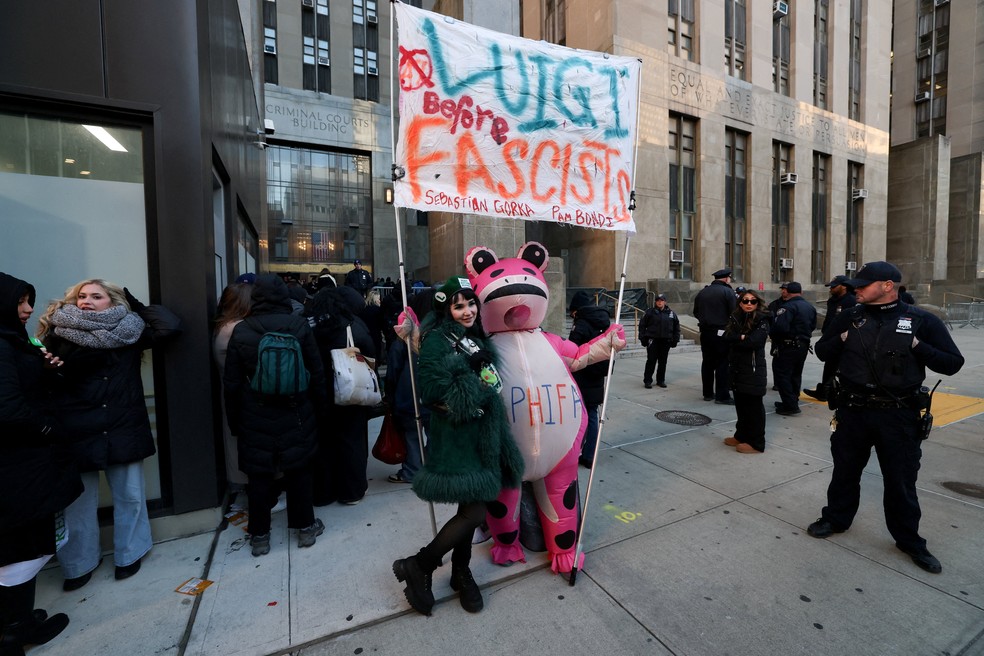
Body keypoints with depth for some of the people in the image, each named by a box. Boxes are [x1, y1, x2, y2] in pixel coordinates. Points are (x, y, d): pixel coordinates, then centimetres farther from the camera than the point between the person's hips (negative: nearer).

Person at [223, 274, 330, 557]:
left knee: (259, 475, 13)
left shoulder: (241, 331, -6)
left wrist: (234, 421, 9)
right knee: (298, 471, 13)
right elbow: (316, 373, -4)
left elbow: (231, 383, -1)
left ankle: (259, 536, 26)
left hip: (256, 418, 0)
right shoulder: (299, 325, -8)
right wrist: (319, 407, 7)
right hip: (296, 415, 0)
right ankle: (305, 527, 26)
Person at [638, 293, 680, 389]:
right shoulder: (650, 312, 1)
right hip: (652, 340, -3)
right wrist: (643, 338, -4)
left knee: (663, 362, 8)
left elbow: (676, 327, 14)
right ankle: (647, 381, 3)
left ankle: (661, 380, 20)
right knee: (651, 361, -4)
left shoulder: (671, 313, 8)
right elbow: (642, 325, 1)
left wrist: (675, 340, 8)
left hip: (666, 341, 3)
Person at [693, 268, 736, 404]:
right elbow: (734, 312, -14)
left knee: (707, 362, 11)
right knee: (722, 364, 0)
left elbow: (696, 312, 14)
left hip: (705, 332, 6)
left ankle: (708, 393, 18)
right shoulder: (728, 292, -9)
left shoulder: (702, 292, 10)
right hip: (721, 333, -6)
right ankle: (722, 395, 3)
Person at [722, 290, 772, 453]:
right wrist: (742, 337, -15)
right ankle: (741, 435, 28)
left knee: (754, 406, 1)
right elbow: (727, 337, -2)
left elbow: (752, 342, -21)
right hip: (737, 368, 6)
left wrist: (735, 340, -8)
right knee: (740, 403, 15)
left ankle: (756, 443, 10)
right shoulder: (735, 318, 10)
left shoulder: (762, 321, -7)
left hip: (754, 370, -6)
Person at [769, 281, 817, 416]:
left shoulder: (787, 307, -20)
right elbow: (813, 325, 17)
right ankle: (792, 402, 28)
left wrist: (772, 335, -12)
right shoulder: (810, 307, 11)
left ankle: (790, 405, -4)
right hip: (803, 345, 9)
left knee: (782, 375, -2)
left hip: (787, 346, -9)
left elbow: (780, 327, -30)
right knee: (796, 375, 18)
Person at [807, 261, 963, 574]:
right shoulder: (850, 317, 1)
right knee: (845, 470, 16)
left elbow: (953, 363, -5)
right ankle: (836, 518, 35)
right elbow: (821, 351, 6)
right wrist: (842, 340, -10)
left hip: (899, 414, -2)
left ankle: (909, 540, 32)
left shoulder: (921, 321, -5)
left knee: (901, 480, 12)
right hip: (853, 410, 2)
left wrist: (917, 346, -17)